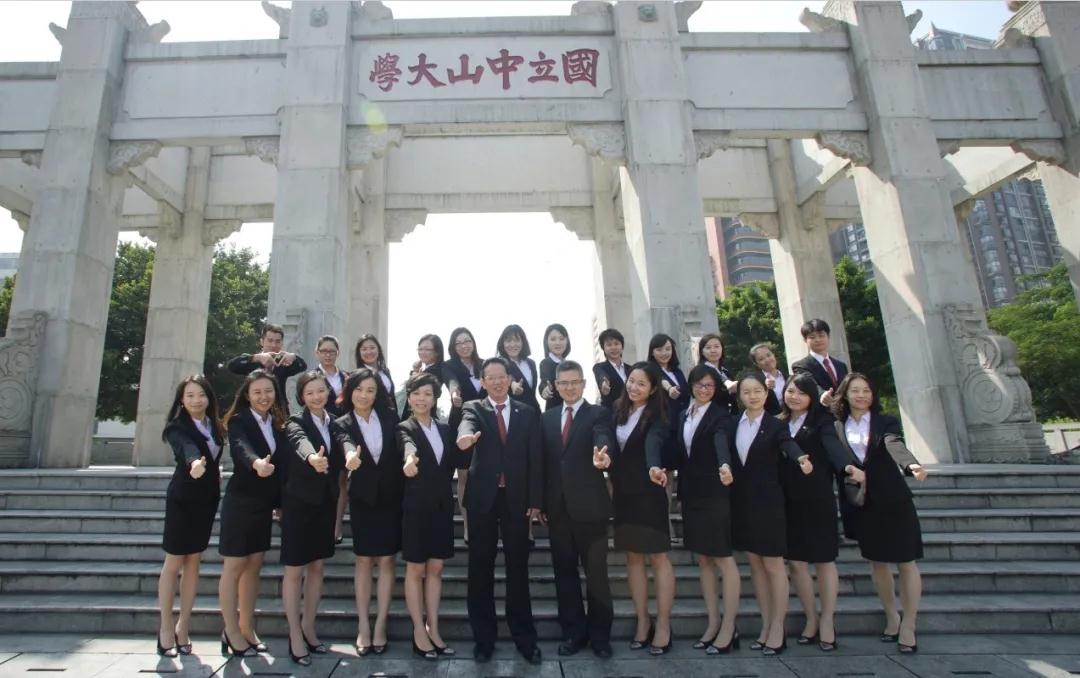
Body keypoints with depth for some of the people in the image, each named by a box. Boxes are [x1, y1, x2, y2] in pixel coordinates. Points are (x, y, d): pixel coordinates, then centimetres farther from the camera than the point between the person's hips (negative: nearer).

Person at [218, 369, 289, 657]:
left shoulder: (277, 424, 6)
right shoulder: (238, 421, -11)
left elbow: (281, 461, 7)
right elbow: (241, 448, -32)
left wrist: (280, 502, 6)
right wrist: (256, 462, -53)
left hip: (264, 504, 6)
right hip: (240, 502, -6)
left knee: (254, 566, 12)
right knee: (234, 566, 3)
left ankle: (247, 628, 23)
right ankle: (231, 633, 15)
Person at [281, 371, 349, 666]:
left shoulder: (335, 423, 5)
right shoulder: (296, 422, -8)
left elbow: (344, 438, -16)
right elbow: (300, 441, -30)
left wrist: (350, 453, -40)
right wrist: (312, 457, -54)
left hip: (325, 503, 5)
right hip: (299, 503, -4)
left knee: (316, 567, 13)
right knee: (294, 570, 4)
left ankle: (308, 628, 27)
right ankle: (295, 636, 15)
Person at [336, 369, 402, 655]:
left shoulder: (389, 418, 0)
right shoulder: (343, 424, -2)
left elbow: (401, 447, -3)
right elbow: (345, 449, -19)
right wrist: (350, 457, -44)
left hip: (391, 497, 1)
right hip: (363, 498, 0)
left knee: (386, 560, 5)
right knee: (364, 560, 6)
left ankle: (380, 625, 13)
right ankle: (363, 626, 15)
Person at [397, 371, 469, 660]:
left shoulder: (445, 429, 8)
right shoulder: (405, 428, -6)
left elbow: (461, 460, -1)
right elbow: (408, 445, -31)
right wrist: (410, 458, -53)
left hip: (443, 507, 4)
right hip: (417, 508, -4)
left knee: (435, 569, 12)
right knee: (416, 570, 6)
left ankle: (433, 630, 22)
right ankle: (419, 633, 18)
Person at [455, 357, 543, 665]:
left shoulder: (528, 413, 5)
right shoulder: (473, 408, 3)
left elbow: (536, 459, 3)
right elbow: (467, 423, -22)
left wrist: (536, 501, -2)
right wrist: (465, 435, -46)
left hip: (517, 499, 1)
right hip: (483, 498, 0)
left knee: (518, 569, 9)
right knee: (481, 570, 8)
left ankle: (525, 637, 22)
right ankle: (484, 638, 22)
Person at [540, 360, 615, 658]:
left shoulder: (599, 414, -3)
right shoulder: (547, 418, 11)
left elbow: (604, 440, -23)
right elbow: (544, 461, 11)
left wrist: (602, 454, -46)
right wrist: (540, 502, 8)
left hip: (589, 506, -4)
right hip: (557, 507, 4)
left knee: (596, 572, 7)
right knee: (564, 572, 13)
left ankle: (600, 634, 24)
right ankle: (573, 631, 28)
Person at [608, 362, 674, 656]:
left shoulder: (657, 415, -12)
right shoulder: (618, 409, 4)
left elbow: (653, 442, -31)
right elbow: (612, 444, 6)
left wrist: (654, 467, -49)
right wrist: (612, 480, -3)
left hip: (648, 492, -5)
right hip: (623, 493, 6)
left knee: (658, 557, 3)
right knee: (633, 557, 11)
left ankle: (663, 625, 14)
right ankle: (642, 622, 22)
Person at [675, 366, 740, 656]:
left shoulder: (720, 414, -7)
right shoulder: (683, 416, 10)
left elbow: (721, 441, -28)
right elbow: (683, 456, 12)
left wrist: (724, 465, -48)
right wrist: (681, 493, 12)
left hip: (715, 494, -6)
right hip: (692, 494, 6)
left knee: (724, 559, 0)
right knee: (703, 559, 12)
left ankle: (729, 628, 10)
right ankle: (713, 623, 23)